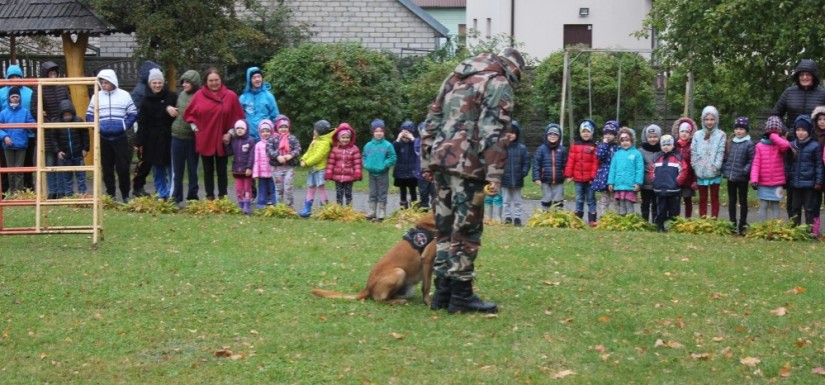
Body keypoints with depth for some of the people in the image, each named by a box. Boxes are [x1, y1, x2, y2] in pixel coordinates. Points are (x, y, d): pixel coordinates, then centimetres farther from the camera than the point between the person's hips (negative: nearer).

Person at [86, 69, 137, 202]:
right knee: (107, 168, 6)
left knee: (123, 167, -4)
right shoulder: (96, 97, 7)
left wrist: (125, 126, -7)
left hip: (120, 137, -2)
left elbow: (133, 114, 3)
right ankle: (110, 195, 13)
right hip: (103, 138, 2)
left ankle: (125, 195, 7)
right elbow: (89, 115, 12)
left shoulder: (124, 95, 2)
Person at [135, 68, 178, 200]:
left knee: (172, 168, 1)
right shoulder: (146, 100, 6)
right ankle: (161, 195, 15)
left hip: (169, 139, -2)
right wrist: (139, 143, 1)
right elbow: (141, 124, 5)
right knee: (157, 170, 7)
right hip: (153, 141, 2)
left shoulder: (172, 96, -1)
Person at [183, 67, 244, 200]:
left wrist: (230, 133, -7)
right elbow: (189, 114, 7)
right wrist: (195, 128, -2)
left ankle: (222, 197, 12)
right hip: (204, 140, 1)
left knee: (221, 170, 7)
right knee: (208, 170, 9)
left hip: (222, 141, -1)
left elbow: (238, 117, 0)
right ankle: (209, 197, 15)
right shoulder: (199, 95, -2)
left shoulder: (231, 96, -4)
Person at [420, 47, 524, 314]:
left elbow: (433, 119, 20)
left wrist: (427, 161, 21)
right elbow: (494, 133, -14)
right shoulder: (499, 85, -3)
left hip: (441, 159, 8)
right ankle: (461, 296, 1)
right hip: (468, 164, -8)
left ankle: (442, 292, 17)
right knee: (466, 230, -2)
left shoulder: (456, 77, 22)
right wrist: (494, 175, -17)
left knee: (445, 227, 13)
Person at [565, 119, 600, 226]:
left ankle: (592, 220, 7)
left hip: (590, 179, -3)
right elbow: (571, 160, 3)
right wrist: (569, 175, -1)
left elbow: (596, 163, -8)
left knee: (591, 200, 5)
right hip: (578, 178, 3)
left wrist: (593, 176, -11)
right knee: (579, 200, 11)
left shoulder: (594, 146, -5)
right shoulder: (575, 145, 4)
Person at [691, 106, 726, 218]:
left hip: (714, 172, -2)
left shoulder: (721, 135, 0)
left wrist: (716, 166, -16)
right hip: (701, 172, 2)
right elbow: (693, 152, 3)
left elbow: (721, 152, -7)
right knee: (702, 198, 9)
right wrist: (695, 166, -7)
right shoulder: (697, 135, 6)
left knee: (714, 197, 6)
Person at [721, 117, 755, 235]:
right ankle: (732, 224, 19)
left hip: (742, 178, -5)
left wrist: (745, 170, -21)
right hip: (730, 177, 5)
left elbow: (751, 160, -10)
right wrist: (724, 169, 2)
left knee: (743, 201, 6)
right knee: (732, 201, 11)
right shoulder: (730, 142, 7)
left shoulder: (749, 144, -9)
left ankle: (742, 226, 12)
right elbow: (725, 157, 14)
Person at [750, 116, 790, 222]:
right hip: (763, 183, 0)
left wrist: (774, 137, -14)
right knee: (763, 206, 6)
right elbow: (756, 164, -2)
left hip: (777, 183, 0)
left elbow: (786, 145, -25)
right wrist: (754, 179, -13)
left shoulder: (780, 145, 2)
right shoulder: (760, 146, 2)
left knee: (775, 206, 7)